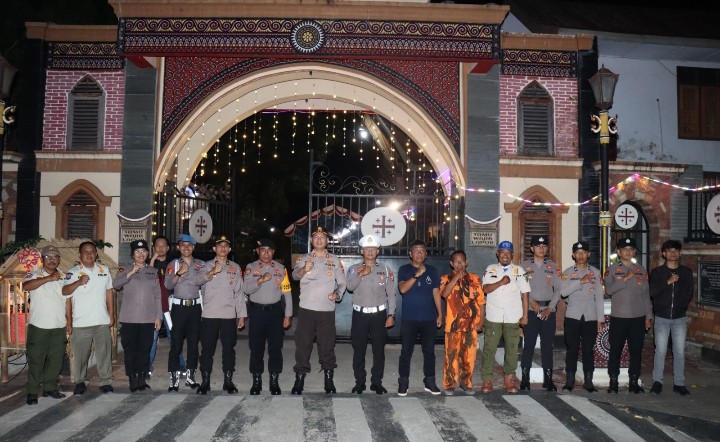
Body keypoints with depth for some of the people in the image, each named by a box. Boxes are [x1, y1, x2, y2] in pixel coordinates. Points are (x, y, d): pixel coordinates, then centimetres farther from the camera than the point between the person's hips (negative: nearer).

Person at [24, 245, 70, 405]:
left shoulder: (64, 277, 10)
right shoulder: (34, 275, -3)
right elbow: (26, 286, -25)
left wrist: (69, 321, 8)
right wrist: (49, 278, -30)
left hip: (59, 327, 4)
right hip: (38, 326, -4)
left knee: (56, 360, 10)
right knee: (36, 360, 3)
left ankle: (50, 388, 23)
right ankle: (32, 392, 12)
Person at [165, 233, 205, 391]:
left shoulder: (201, 264, 9)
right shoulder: (173, 264, 5)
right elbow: (168, 285, -6)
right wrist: (179, 273, -20)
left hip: (195, 307, 2)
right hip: (179, 307, -1)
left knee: (193, 343, 5)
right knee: (176, 343, -2)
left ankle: (190, 376, 16)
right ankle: (174, 379, 4)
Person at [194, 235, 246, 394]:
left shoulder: (235, 267, 11)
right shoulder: (207, 265, 5)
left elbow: (239, 292, 10)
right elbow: (197, 279, -16)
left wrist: (242, 315, 6)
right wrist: (212, 272, -35)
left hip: (229, 315, 1)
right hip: (209, 315, -1)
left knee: (229, 349, 5)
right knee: (207, 349, 4)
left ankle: (228, 380, 15)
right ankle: (205, 381, 14)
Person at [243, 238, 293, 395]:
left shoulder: (281, 268, 5)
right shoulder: (251, 268, 3)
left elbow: (287, 293, 4)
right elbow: (246, 289, -10)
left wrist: (288, 315, 0)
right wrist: (260, 280, -26)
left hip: (275, 311, 0)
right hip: (257, 311, 0)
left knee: (275, 348, 4)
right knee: (256, 348, 6)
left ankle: (274, 382, 16)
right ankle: (256, 381, 19)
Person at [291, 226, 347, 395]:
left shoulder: (334, 260, 9)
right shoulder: (303, 259, 5)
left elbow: (342, 282, 9)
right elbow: (294, 275, -12)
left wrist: (337, 294, -11)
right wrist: (303, 270, -34)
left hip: (327, 309, 1)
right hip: (306, 308, 0)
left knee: (327, 345, 6)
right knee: (303, 344, 3)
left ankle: (329, 379, 17)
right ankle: (299, 380, 12)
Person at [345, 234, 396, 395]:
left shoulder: (385, 270, 4)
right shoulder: (354, 269, 4)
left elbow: (391, 294, 3)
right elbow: (350, 287, -13)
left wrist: (391, 315, -3)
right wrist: (360, 275, -25)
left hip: (379, 314, 0)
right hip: (360, 314, 0)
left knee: (379, 350, 4)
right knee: (359, 350, 4)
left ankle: (377, 382, 15)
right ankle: (359, 382, 15)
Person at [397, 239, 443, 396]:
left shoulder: (432, 271, 8)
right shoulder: (404, 270, 0)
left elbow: (436, 293, 8)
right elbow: (402, 289, -15)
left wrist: (440, 314, 4)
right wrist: (416, 275, -24)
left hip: (429, 319, 3)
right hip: (409, 319, -2)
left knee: (429, 351, 9)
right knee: (406, 351, 2)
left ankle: (430, 382, 20)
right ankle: (403, 383, 11)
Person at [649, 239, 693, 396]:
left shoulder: (686, 272, 7)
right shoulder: (656, 272, 2)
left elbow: (689, 294, 8)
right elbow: (652, 292, -9)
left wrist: (680, 306, -1)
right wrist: (668, 282, -19)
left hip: (679, 317, 2)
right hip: (662, 317, -1)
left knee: (679, 351, 3)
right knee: (660, 351, 0)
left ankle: (679, 383, 12)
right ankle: (657, 382, 8)